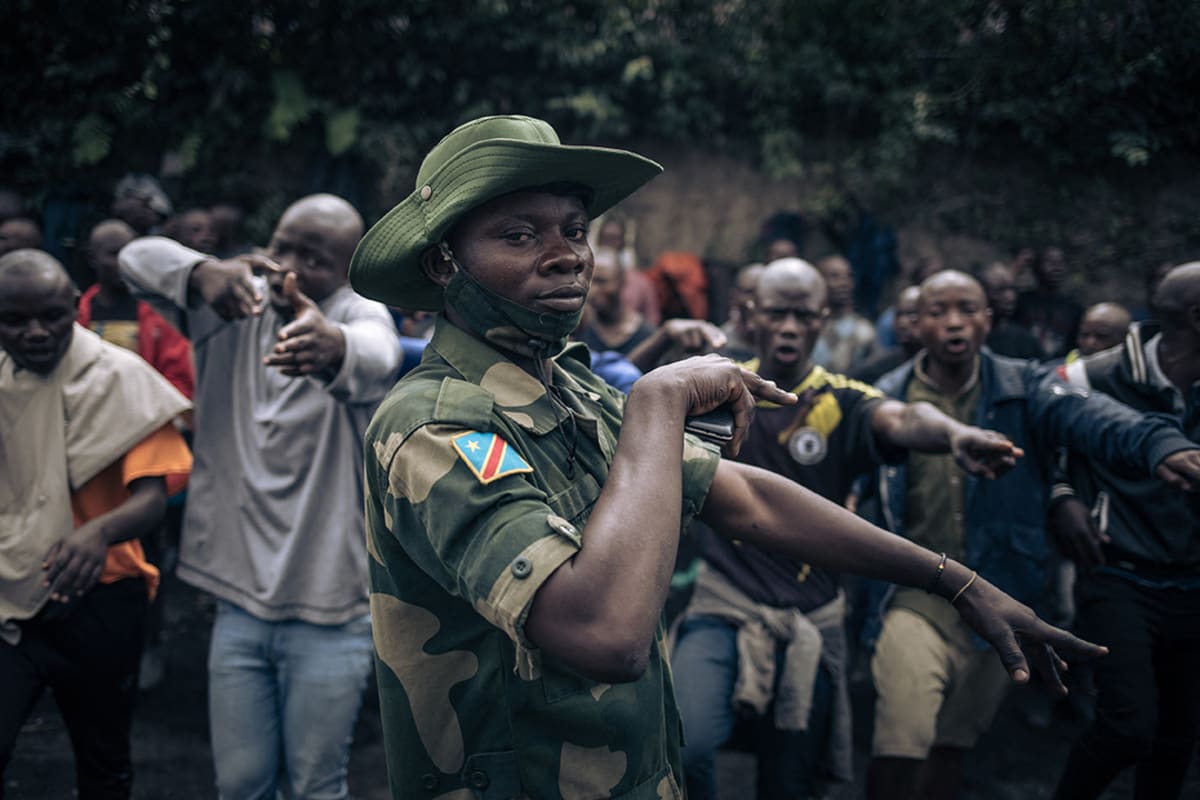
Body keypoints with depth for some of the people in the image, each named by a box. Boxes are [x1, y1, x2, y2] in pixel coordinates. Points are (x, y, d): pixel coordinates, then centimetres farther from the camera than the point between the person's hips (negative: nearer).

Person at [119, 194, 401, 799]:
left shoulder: (359, 316, -10)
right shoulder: (235, 304, 2)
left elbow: (375, 354, -35)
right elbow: (139, 256, -11)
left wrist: (333, 346, -60)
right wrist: (202, 273, -35)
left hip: (328, 613, -3)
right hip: (239, 599, 4)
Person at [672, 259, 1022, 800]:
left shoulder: (843, 402, -4)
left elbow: (902, 419, -25)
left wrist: (955, 434, -48)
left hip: (810, 621, 1)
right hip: (723, 606, -1)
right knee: (684, 746, -27)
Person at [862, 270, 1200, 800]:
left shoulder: (1023, 390, -4)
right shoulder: (886, 401, -4)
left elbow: (1084, 415, -23)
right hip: (914, 595, -2)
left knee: (954, 742, 18)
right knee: (903, 739, -11)